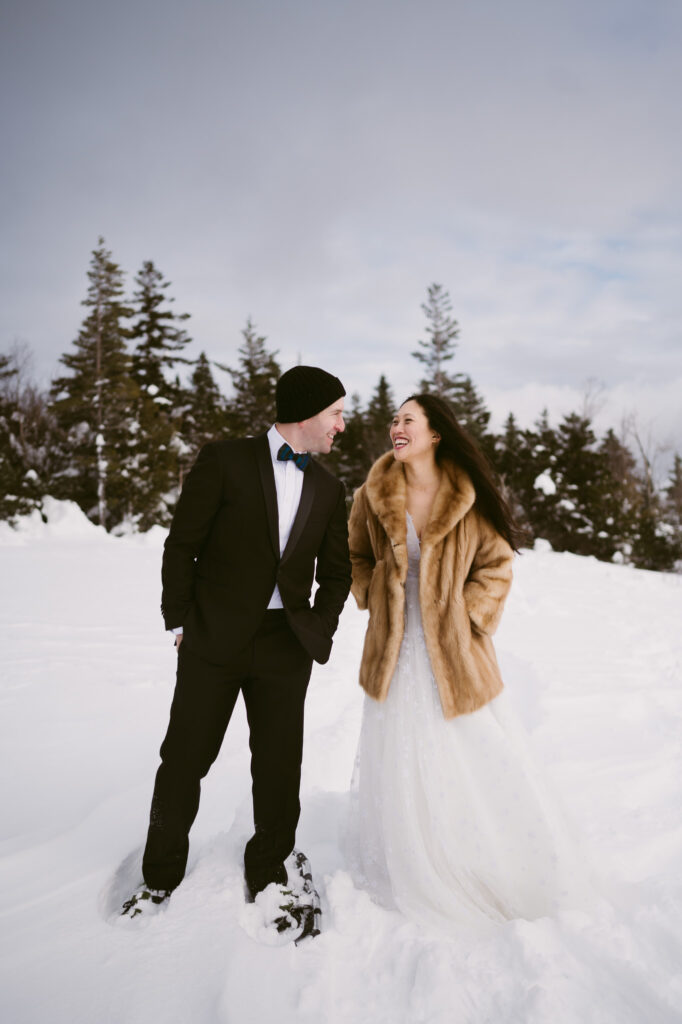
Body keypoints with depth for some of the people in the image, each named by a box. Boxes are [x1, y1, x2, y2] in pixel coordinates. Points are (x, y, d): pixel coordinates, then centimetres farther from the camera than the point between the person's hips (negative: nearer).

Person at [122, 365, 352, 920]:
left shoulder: (329, 488, 9)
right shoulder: (225, 459, -5)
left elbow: (335, 571, 14)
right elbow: (182, 545, -4)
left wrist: (319, 635, 5)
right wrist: (181, 621, -5)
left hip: (285, 649, 3)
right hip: (214, 639, -3)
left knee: (279, 769, 11)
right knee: (184, 759, 9)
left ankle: (268, 874, 34)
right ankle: (161, 876, 33)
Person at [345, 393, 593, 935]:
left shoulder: (469, 498, -8)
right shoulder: (375, 494, -2)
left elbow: (496, 568, -1)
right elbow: (356, 555, 13)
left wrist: (467, 618, -9)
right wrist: (374, 598, 0)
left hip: (455, 652, -2)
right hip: (397, 653, 2)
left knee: (480, 760, 9)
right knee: (401, 764, 13)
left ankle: (513, 872, 35)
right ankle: (411, 867, 37)